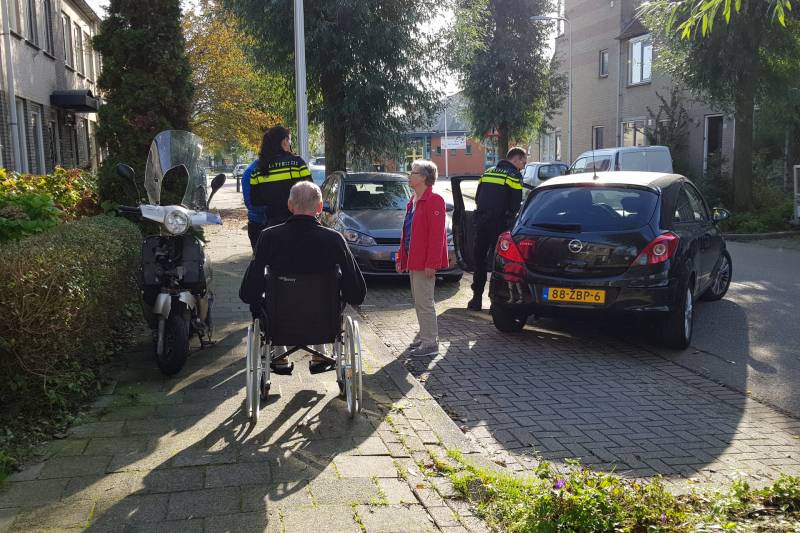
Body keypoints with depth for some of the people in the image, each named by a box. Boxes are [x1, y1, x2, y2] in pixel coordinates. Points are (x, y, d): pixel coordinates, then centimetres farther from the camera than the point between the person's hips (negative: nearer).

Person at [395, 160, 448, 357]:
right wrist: (402, 258, 18)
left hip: (424, 263, -10)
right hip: (413, 262, 10)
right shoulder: (413, 202, 16)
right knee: (418, 301, 16)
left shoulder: (434, 201, -14)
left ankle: (430, 344, 2)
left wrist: (431, 264, -22)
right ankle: (426, 337, 27)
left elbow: (437, 235, -18)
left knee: (424, 302, -6)